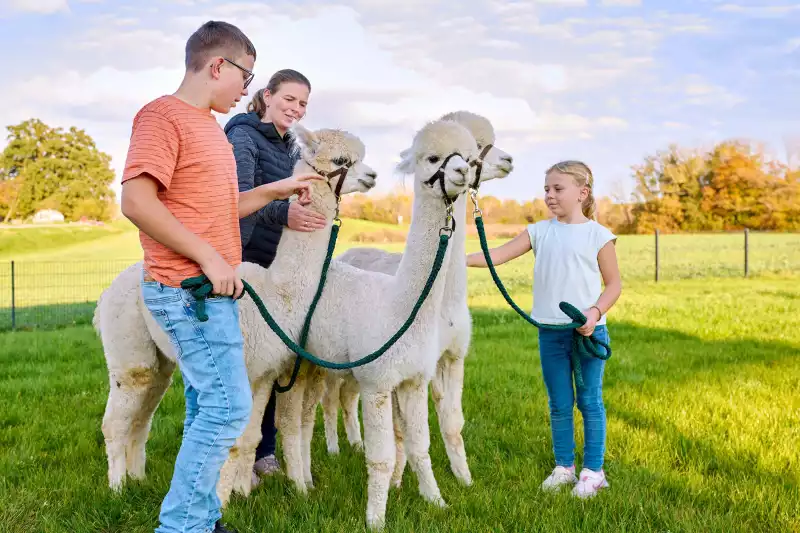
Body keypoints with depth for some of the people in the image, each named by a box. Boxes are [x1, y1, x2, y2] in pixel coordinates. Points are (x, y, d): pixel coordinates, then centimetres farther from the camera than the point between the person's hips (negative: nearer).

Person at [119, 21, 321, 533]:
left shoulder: (209, 126, 18)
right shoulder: (163, 115, -11)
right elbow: (136, 201, -21)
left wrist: (277, 189, 14)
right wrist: (209, 258, -20)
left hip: (212, 287, 10)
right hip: (189, 288, -10)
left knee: (208, 408, 13)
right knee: (229, 407, -10)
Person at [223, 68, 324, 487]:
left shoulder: (289, 147, 16)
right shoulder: (243, 137, -10)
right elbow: (240, 194, -28)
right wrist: (282, 213, -44)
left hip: (280, 264, 8)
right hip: (244, 261, -8)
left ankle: (264, 452, 21)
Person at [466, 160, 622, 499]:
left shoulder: (598, 235, -4)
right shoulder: (539, 232, 4)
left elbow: (614, 284, 0)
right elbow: (499, 255, -3)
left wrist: (595, 312, -17)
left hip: (588, 331, -3)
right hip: (550, 332, 3)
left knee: (590, 401, 4)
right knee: (559, 404, 11)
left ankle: (593, 470, 15)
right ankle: (564, 467, 24)